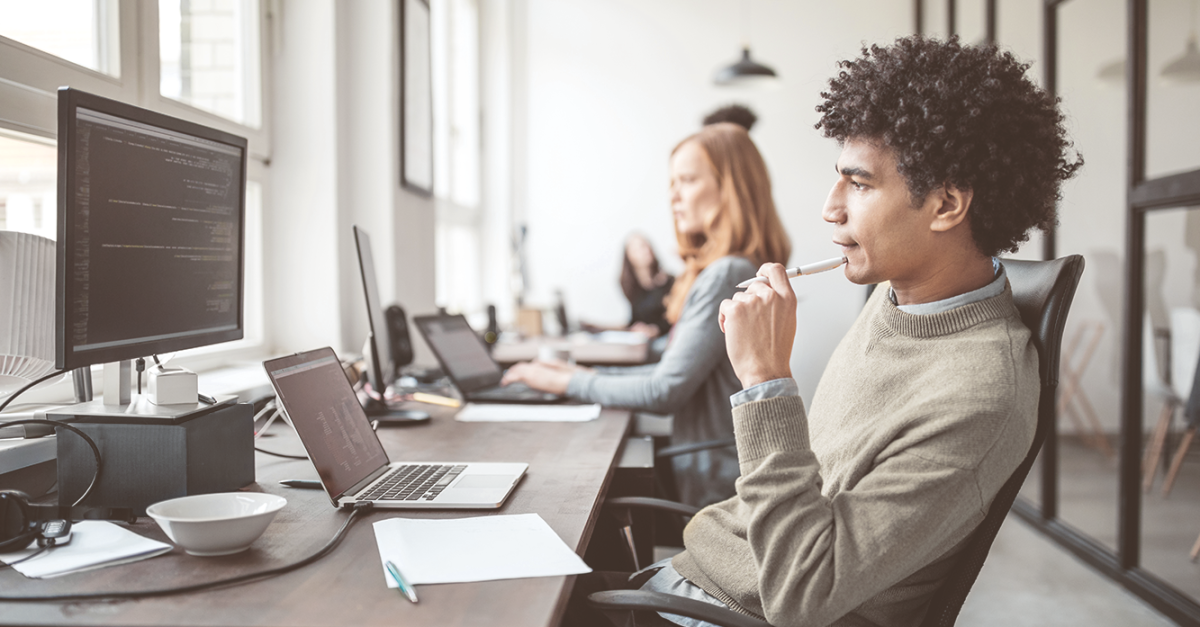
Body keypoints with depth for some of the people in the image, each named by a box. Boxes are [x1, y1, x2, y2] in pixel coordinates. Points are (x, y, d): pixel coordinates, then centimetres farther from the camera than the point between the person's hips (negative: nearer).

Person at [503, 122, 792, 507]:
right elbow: (679, 370, 16)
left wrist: (568, 383, -9)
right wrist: (590, 375, 9)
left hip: (713, 486, -9)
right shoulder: (719, 269, 13)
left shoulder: (726, 275, -19)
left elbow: (666, 392, -20)